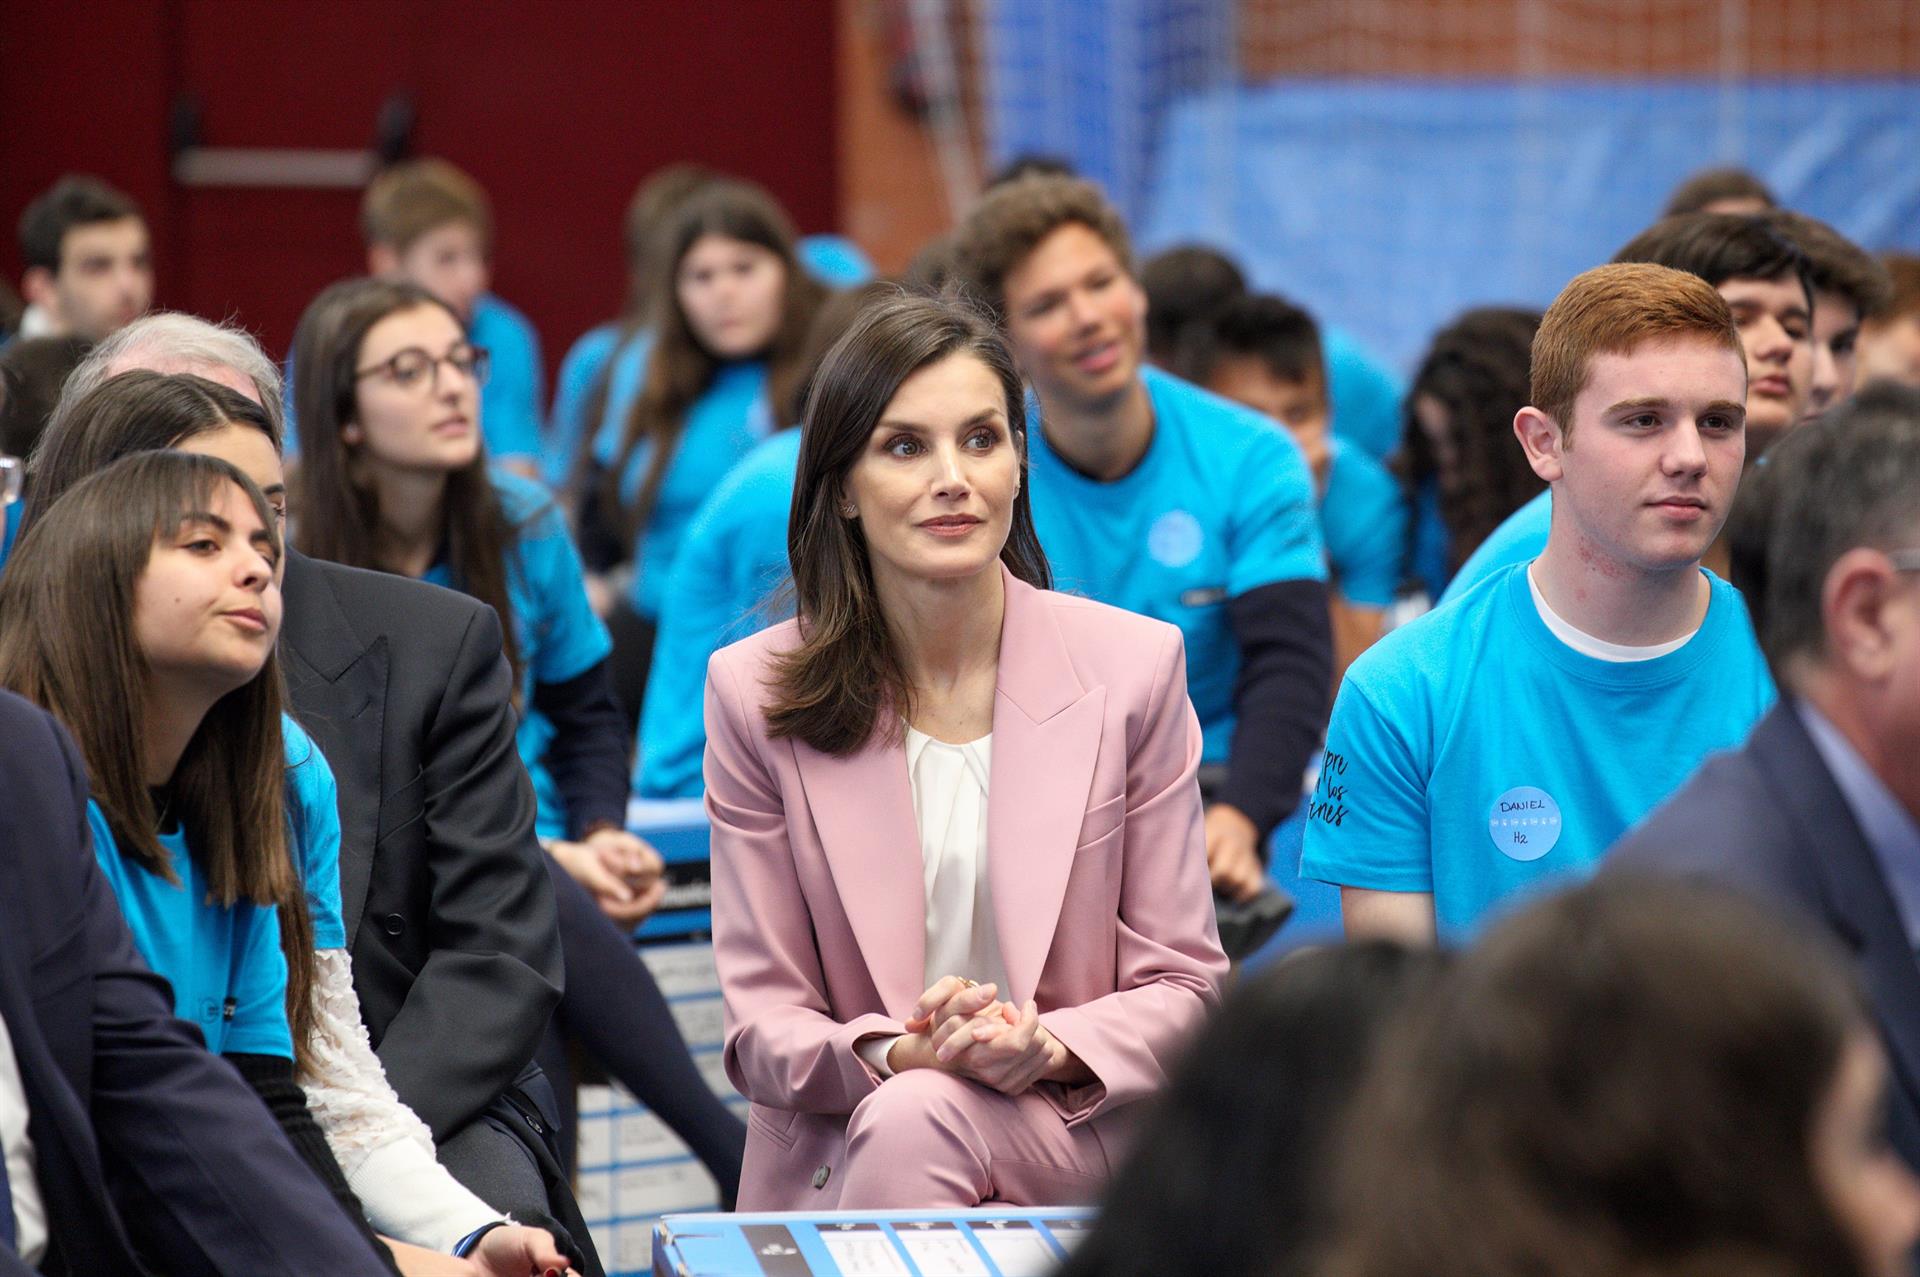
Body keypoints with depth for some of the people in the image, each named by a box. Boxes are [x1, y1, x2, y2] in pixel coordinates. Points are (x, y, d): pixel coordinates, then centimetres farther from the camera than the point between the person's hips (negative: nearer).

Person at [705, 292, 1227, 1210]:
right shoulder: (754, 692, 2)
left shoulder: (1135, 667, 2)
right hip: (829, 1184, 1)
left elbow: (1182, 986, 5)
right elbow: (761, 1027, 2)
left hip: (1081, 1150, -1)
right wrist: (905, 1054, -21)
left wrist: (1050, 1049, -18)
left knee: (914, 1121, -33)